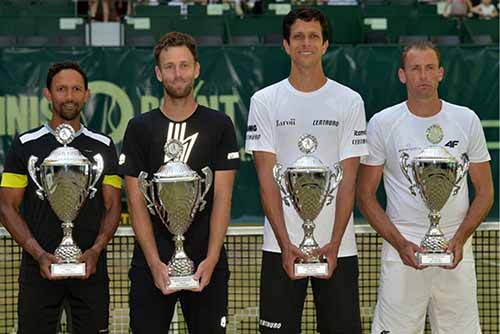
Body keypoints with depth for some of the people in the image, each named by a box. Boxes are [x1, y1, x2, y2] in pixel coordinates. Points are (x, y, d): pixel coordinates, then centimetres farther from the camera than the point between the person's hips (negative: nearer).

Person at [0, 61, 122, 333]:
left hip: (91, 267, 1)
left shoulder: (102, 146, 8)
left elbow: (112, 206, 6)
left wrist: (96, 250, -11)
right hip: (39, 267, -1)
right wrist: (39, 254, -13)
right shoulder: (25, 145, 3)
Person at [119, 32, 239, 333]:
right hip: (152, 263, 0)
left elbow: (222, 198, -1)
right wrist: (155, 263, -11)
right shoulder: (140, 128, 4)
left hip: (207, 263, 0)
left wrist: (211, 259, -12)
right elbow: (136, 201, 0)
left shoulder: (219, 125, 4)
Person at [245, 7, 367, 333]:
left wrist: (335, 243, -11)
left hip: (338, 247, 0)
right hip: (281, 245, 0)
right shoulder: (265, 101, 3)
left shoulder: (350, 101, 4)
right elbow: (267, 177, -2)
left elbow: (348, 180, -1)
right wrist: (285, 243, -11)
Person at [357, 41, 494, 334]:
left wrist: (460, 238, -6)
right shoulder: (382, 123, 1)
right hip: (402, 249, -2)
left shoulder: (467, 120, 6)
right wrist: (400, 243, -10)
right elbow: (366, 196, 3)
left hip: (456, 249, 2)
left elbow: (485, 192, 10)